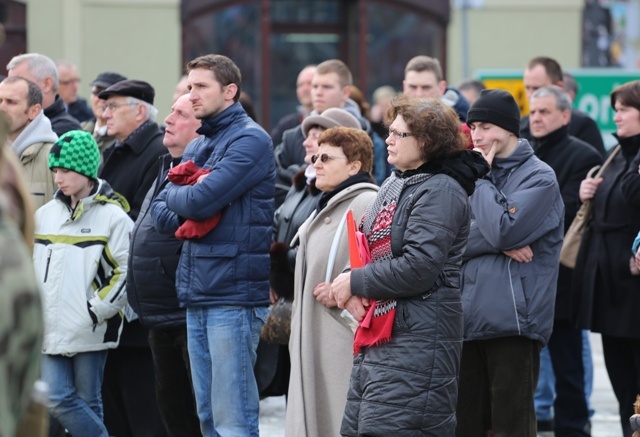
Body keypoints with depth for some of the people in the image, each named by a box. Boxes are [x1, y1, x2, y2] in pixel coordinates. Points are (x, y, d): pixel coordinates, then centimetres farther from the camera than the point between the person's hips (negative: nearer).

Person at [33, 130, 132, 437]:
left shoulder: (113, 217, -5)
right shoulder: (45, 215, 12)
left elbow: (127, 273, -9)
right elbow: (28, 267, 19)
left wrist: (96, 311, -14)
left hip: (91, 331, -5)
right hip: (51, 329, 5)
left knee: (88, 403, 1)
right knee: (57, 400, -7)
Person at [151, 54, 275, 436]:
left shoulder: (250, 140, -8)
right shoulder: (197, 147, 19)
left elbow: (200, 201, -18)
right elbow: (162, 215, 15)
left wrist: (176, 195, 3)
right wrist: (187, 210, -6)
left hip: (234, 294, -9)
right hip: (197, 295, 9)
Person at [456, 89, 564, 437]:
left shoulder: (539, 178, -3)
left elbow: (502, 230, -17)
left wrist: (480, 178, -5)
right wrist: (501, 244, -12)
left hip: (512, 321, -6)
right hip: (468, 318, 6)